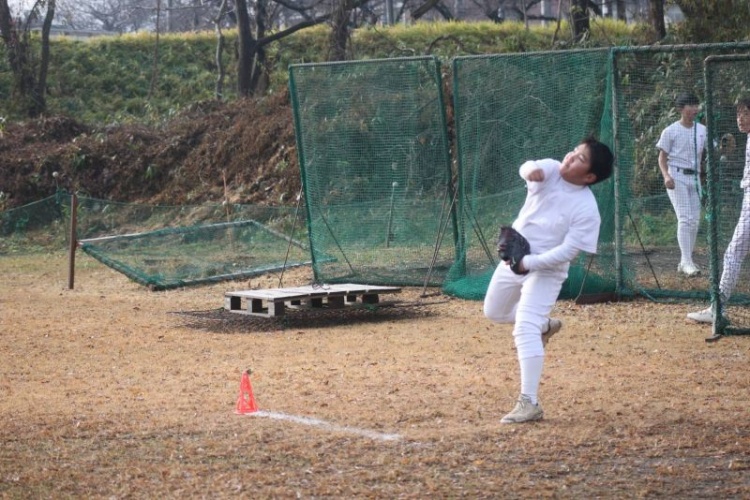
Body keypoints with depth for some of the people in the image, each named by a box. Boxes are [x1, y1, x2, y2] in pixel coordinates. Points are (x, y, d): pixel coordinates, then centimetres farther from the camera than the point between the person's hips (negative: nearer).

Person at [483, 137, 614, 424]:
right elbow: (528, 169, -30)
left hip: (546, 269, -7)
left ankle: (529, 403, -21)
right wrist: (532, 170, -54)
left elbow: (568, 251, -25)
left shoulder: (587, 209, -23)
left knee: (525, 329, -21)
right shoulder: (551, 170, -9)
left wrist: (529, 263, -33)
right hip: (514, 258, 7)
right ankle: (544, 325, 49)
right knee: (494, 313, 24)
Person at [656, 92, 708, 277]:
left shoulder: (702, 130, 10)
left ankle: (685, 262, 14)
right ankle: (687, 261, -19)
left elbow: (703, 155, 14)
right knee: (685, 218, -16)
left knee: (695, 220, 5)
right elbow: (662, 157, -4)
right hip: (677, 176, -6)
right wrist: (666, 176, -20)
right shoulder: (671, 131, -5)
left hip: (695, 177, 6)